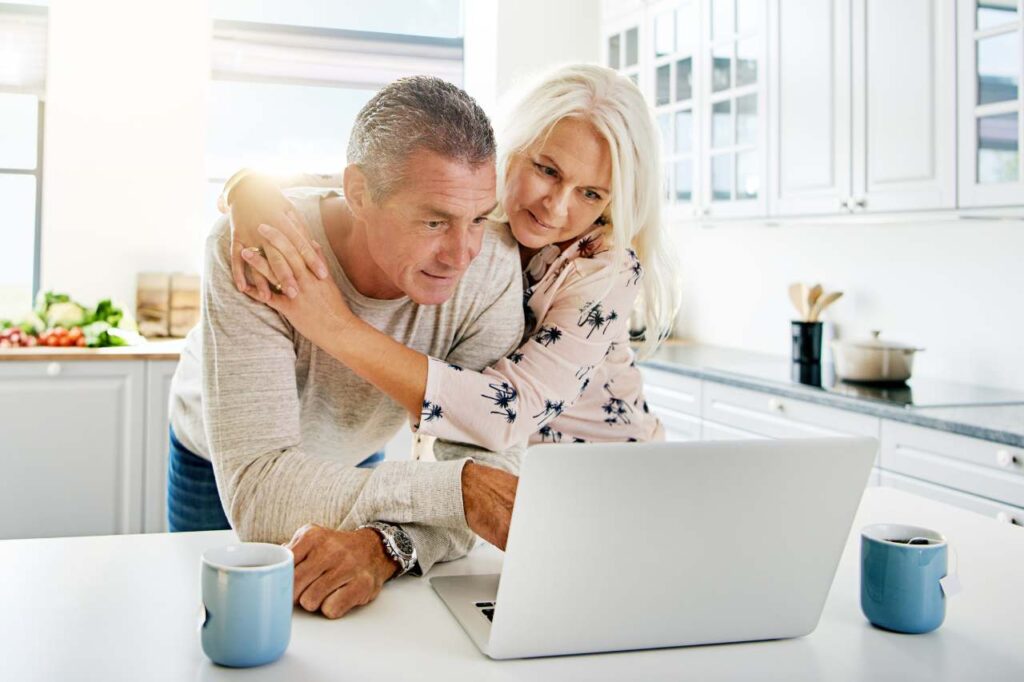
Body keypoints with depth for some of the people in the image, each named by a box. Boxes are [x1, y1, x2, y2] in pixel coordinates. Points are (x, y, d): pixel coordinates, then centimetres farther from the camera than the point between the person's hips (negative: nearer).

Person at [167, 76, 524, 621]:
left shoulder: (492, 266, -31)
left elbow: (494, 460, -32)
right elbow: (256, 493, -44)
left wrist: (386, 545, -51)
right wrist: (453, 486, -51)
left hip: (353, 460, 2)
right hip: (215, 466, -2)